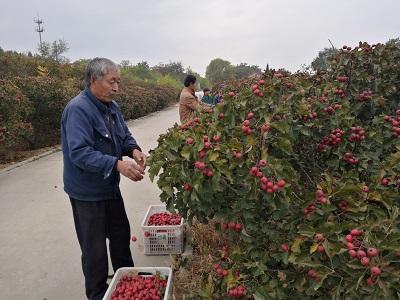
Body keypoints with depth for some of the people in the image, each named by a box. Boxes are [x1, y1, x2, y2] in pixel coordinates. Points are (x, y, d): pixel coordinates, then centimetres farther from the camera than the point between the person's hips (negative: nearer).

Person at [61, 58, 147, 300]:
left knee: (121, 234, 22)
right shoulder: (78, 109, -23)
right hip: (87, 192, -8)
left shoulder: (112, 106, 3)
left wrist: (134, 149, -11)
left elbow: (125, 135, 10)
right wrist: (117, 164, -38)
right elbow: (79, 153, -31)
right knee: (95, 248, 7)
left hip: (110, 186, 9)